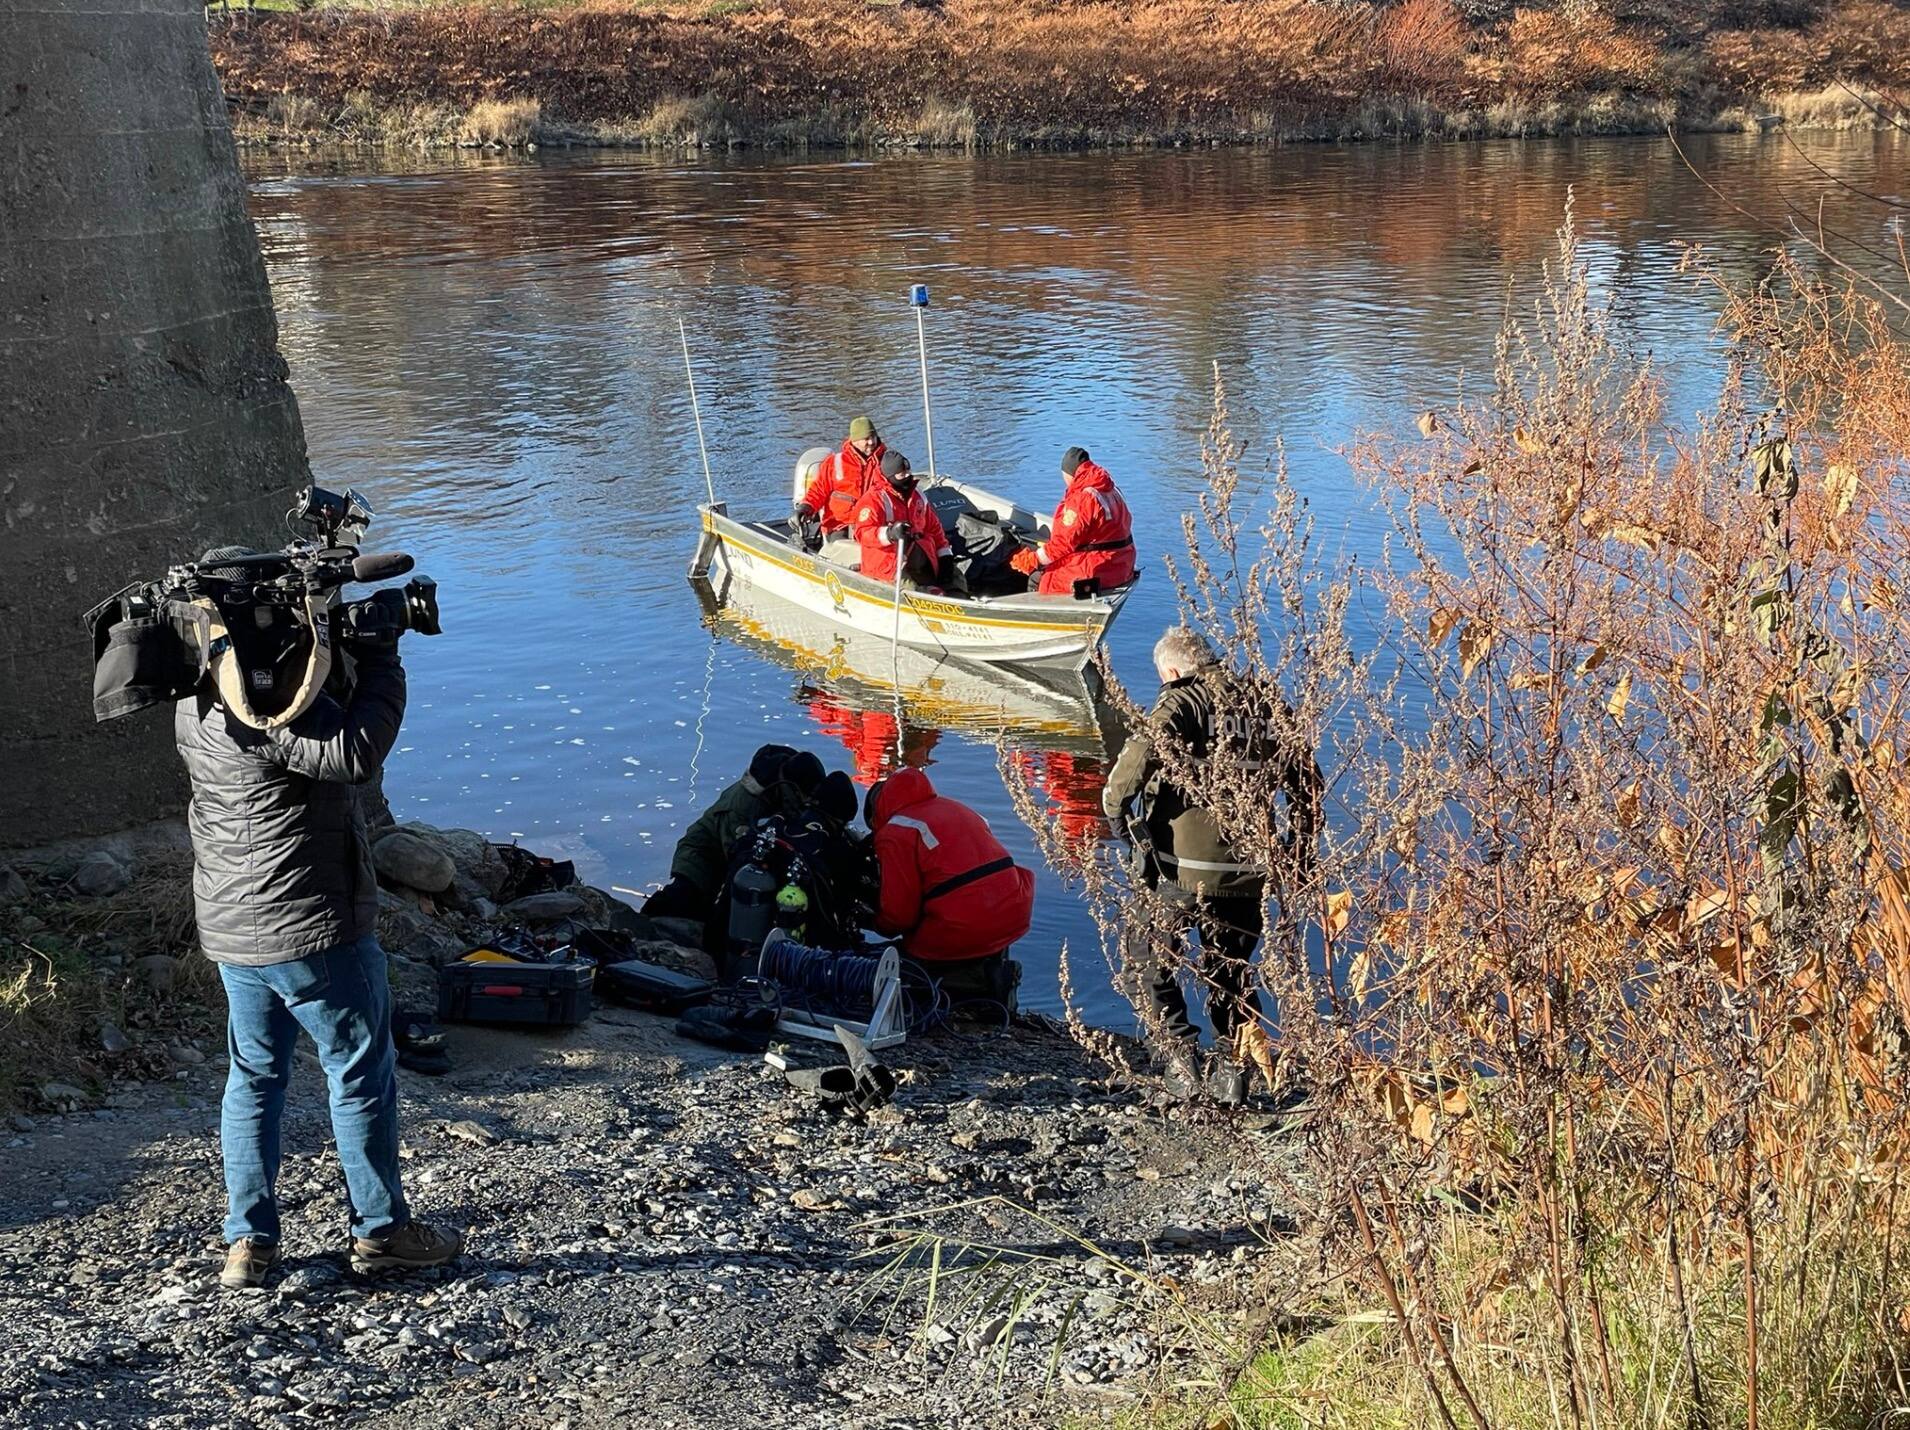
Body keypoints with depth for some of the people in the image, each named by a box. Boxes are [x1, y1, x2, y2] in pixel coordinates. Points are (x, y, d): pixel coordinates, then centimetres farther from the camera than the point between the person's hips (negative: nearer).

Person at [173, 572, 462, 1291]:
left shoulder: (195, 703, 6)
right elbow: (353, 754, -34)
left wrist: (344, 656, 2)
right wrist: (381, 661, -23)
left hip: (229, 929, 8)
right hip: (312, 928, -8)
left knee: (254, 1075, 16)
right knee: (362, 1074, 7)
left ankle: (248, 1241, 19)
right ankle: (380, 1230, 18)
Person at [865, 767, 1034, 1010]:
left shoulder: (894, 833, -3)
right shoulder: (954, 807, 20)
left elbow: (899, 914, -5)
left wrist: (879, 923, 17)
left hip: (960, 933, -7)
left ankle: (977, 980, -4)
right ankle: (994, 966, 12)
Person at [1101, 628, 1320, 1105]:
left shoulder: (1183, 701, -6)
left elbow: (1145, 748, -27)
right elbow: (1306, 778, 12)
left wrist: (1114, 802, -11)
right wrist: (1301, 858, 20)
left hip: (1182, 868, -5)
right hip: (1248, 870, 5)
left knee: (1152, 957, 16)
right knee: (1229, 967, 22)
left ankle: (1182, 1057, 7)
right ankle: (1231, 1062, 11)